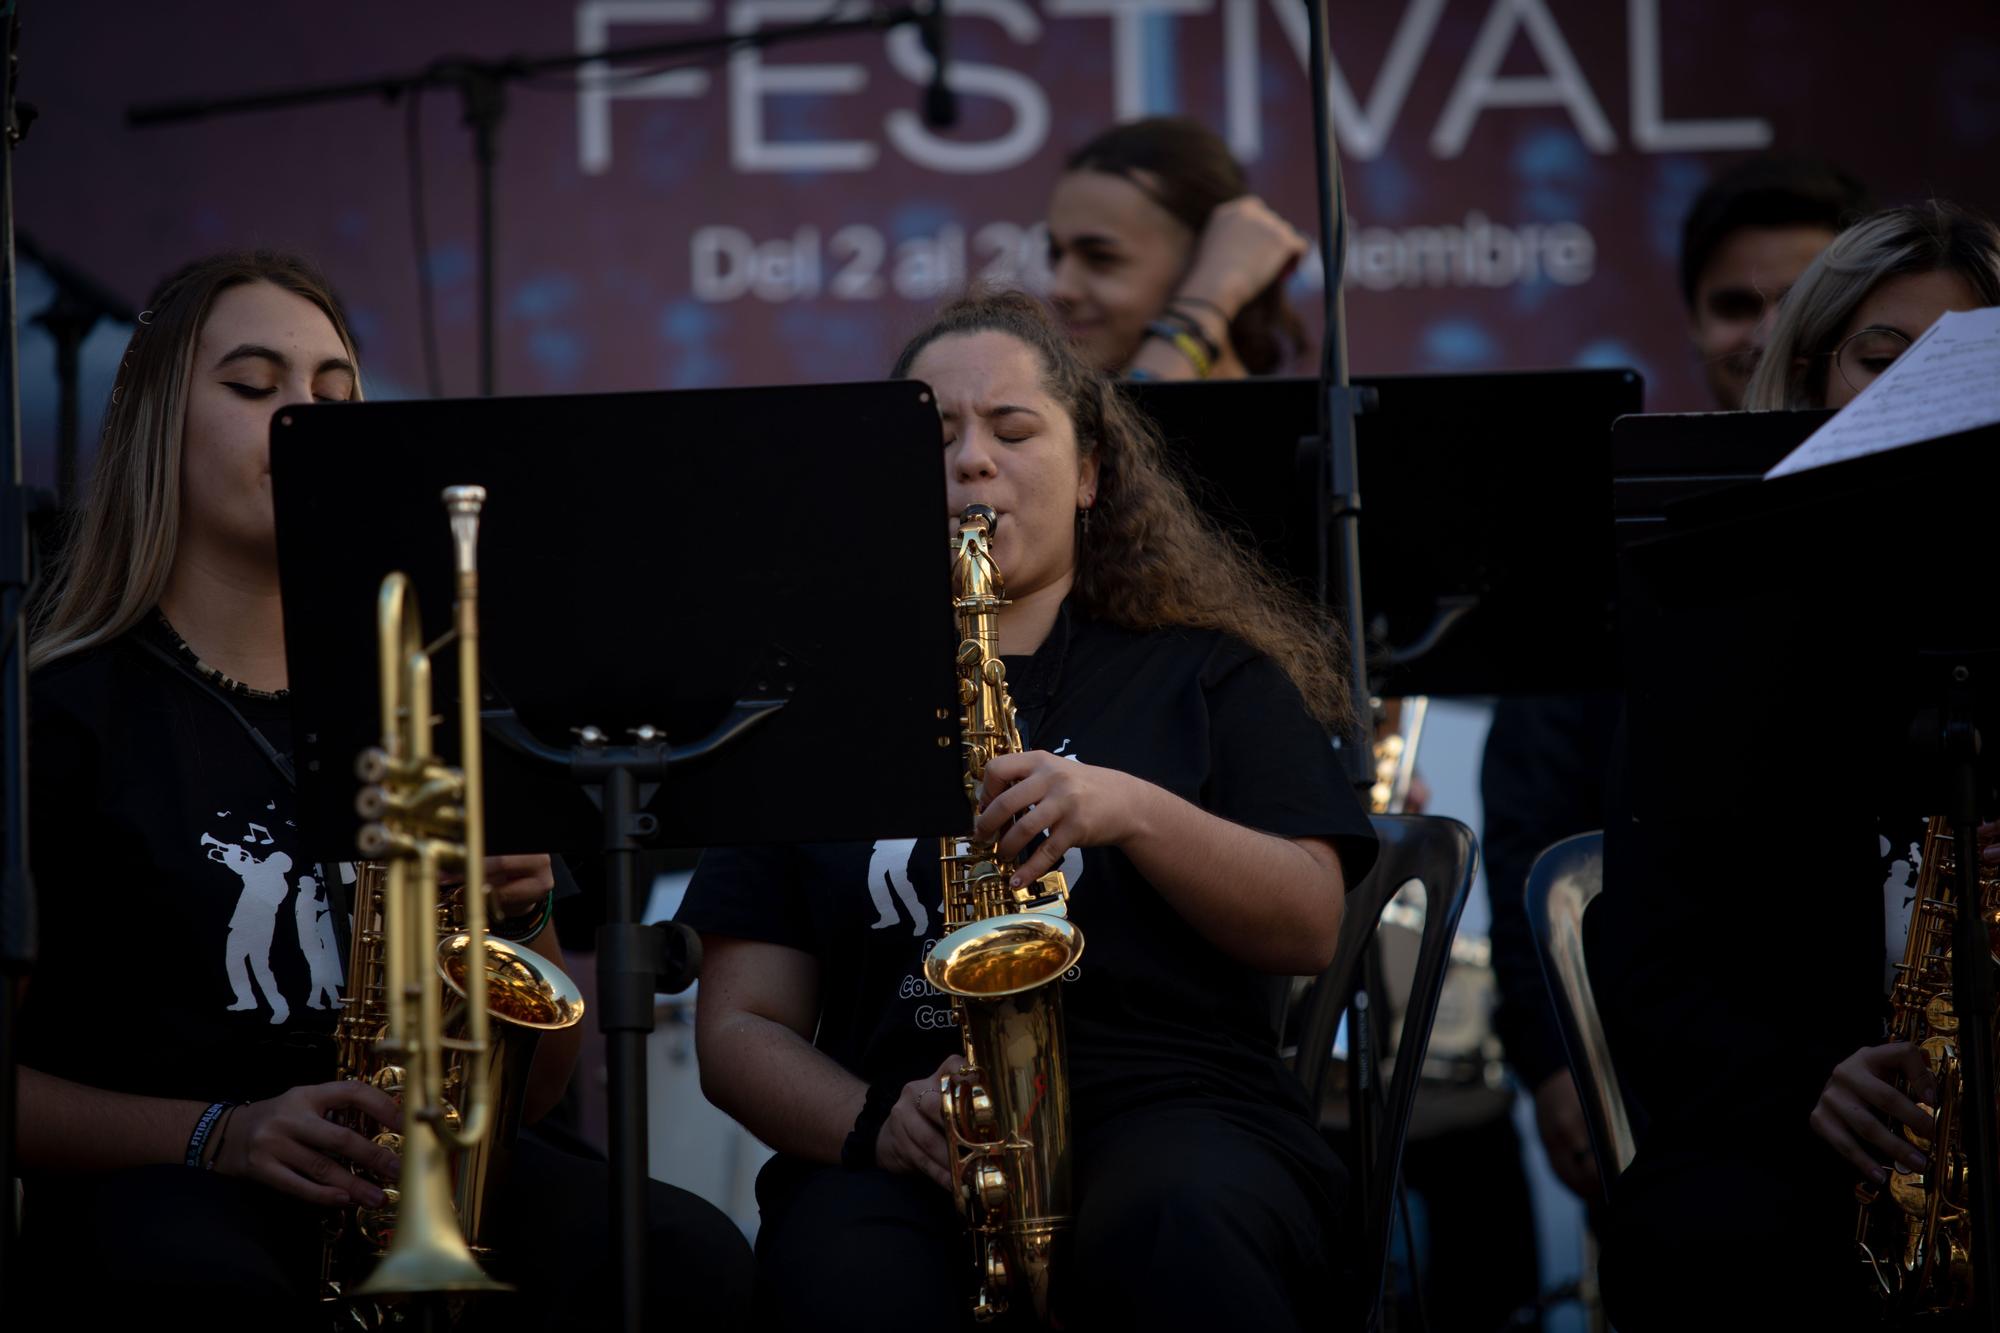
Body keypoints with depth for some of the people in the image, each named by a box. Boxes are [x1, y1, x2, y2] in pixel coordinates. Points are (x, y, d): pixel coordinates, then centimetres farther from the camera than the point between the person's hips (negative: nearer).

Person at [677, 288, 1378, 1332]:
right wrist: (876, 1122, -9)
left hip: (1172, 1105, 0)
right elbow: (740, 1027, 12)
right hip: (907, 1161, 1)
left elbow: (1310, 925, 4)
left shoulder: (1203, 671, 15)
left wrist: (1134, 811, -13)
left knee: (1172, 1239, -38)